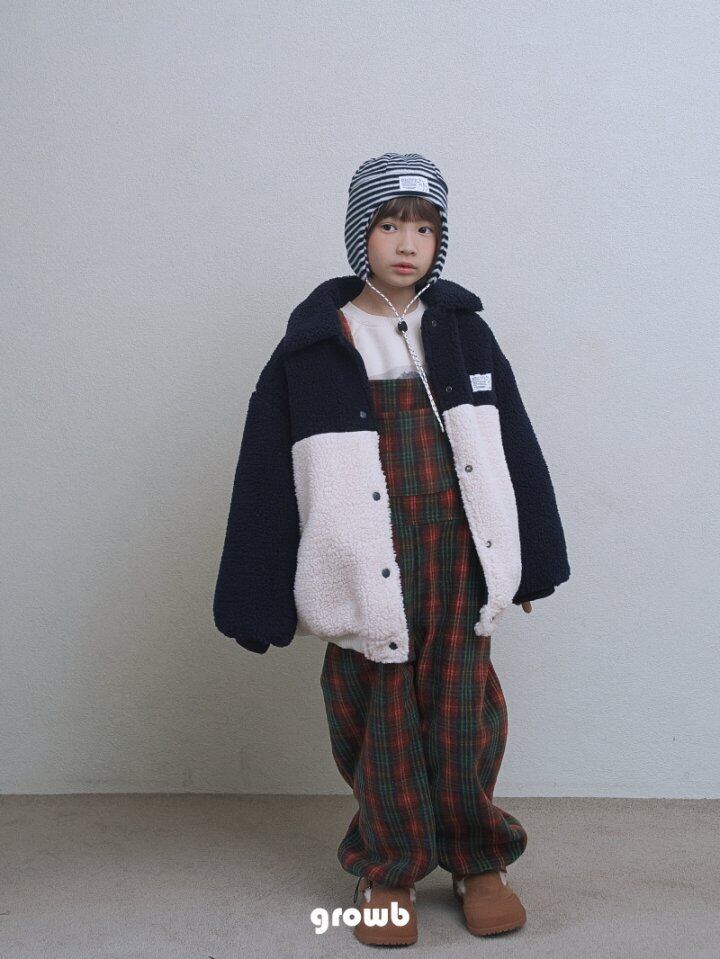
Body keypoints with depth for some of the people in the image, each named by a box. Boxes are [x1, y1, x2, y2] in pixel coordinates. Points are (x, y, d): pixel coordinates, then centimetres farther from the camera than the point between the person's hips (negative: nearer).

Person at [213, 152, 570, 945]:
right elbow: (266, 479, -3)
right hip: (369, 571, -2)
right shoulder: (312, 348, -4)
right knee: (382, 719, 8)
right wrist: (260, 602, -3)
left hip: (460, 559, 2)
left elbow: (514, 448, 8)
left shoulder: (463, 331, 4)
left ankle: (478, 862, 31)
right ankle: (387, 871, 29)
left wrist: (530, 563, 10)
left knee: (464, 714, 9)